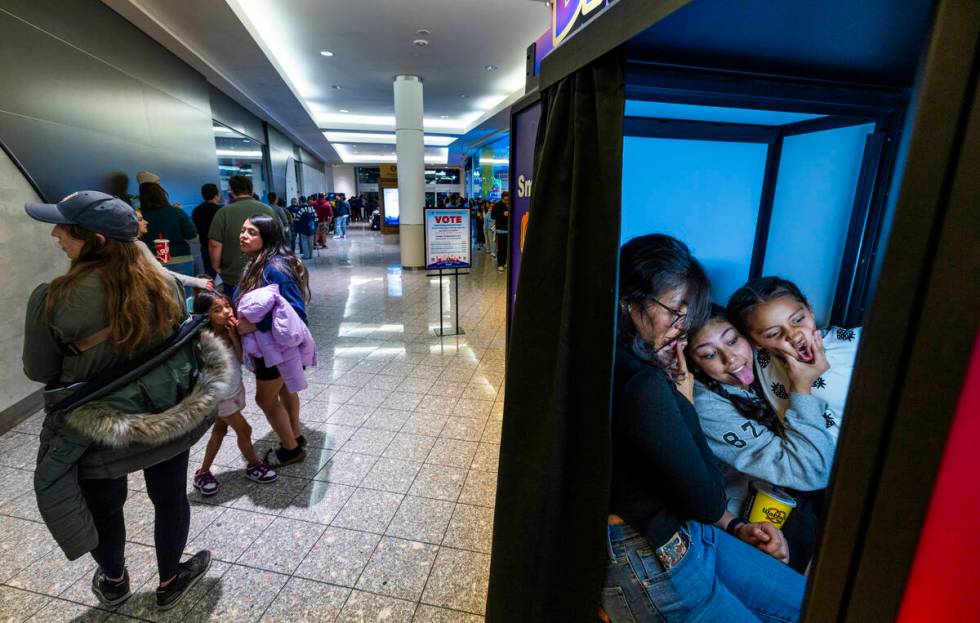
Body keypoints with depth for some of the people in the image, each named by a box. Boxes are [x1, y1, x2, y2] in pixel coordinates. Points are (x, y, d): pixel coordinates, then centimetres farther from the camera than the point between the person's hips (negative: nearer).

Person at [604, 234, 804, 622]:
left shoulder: (629, 363, 0)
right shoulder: (640, 384, -31)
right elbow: (707, 501, -19)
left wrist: (732, 526, 9)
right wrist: (684, 401, -13)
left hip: (677, 530, 8)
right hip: (646, 561, -8)